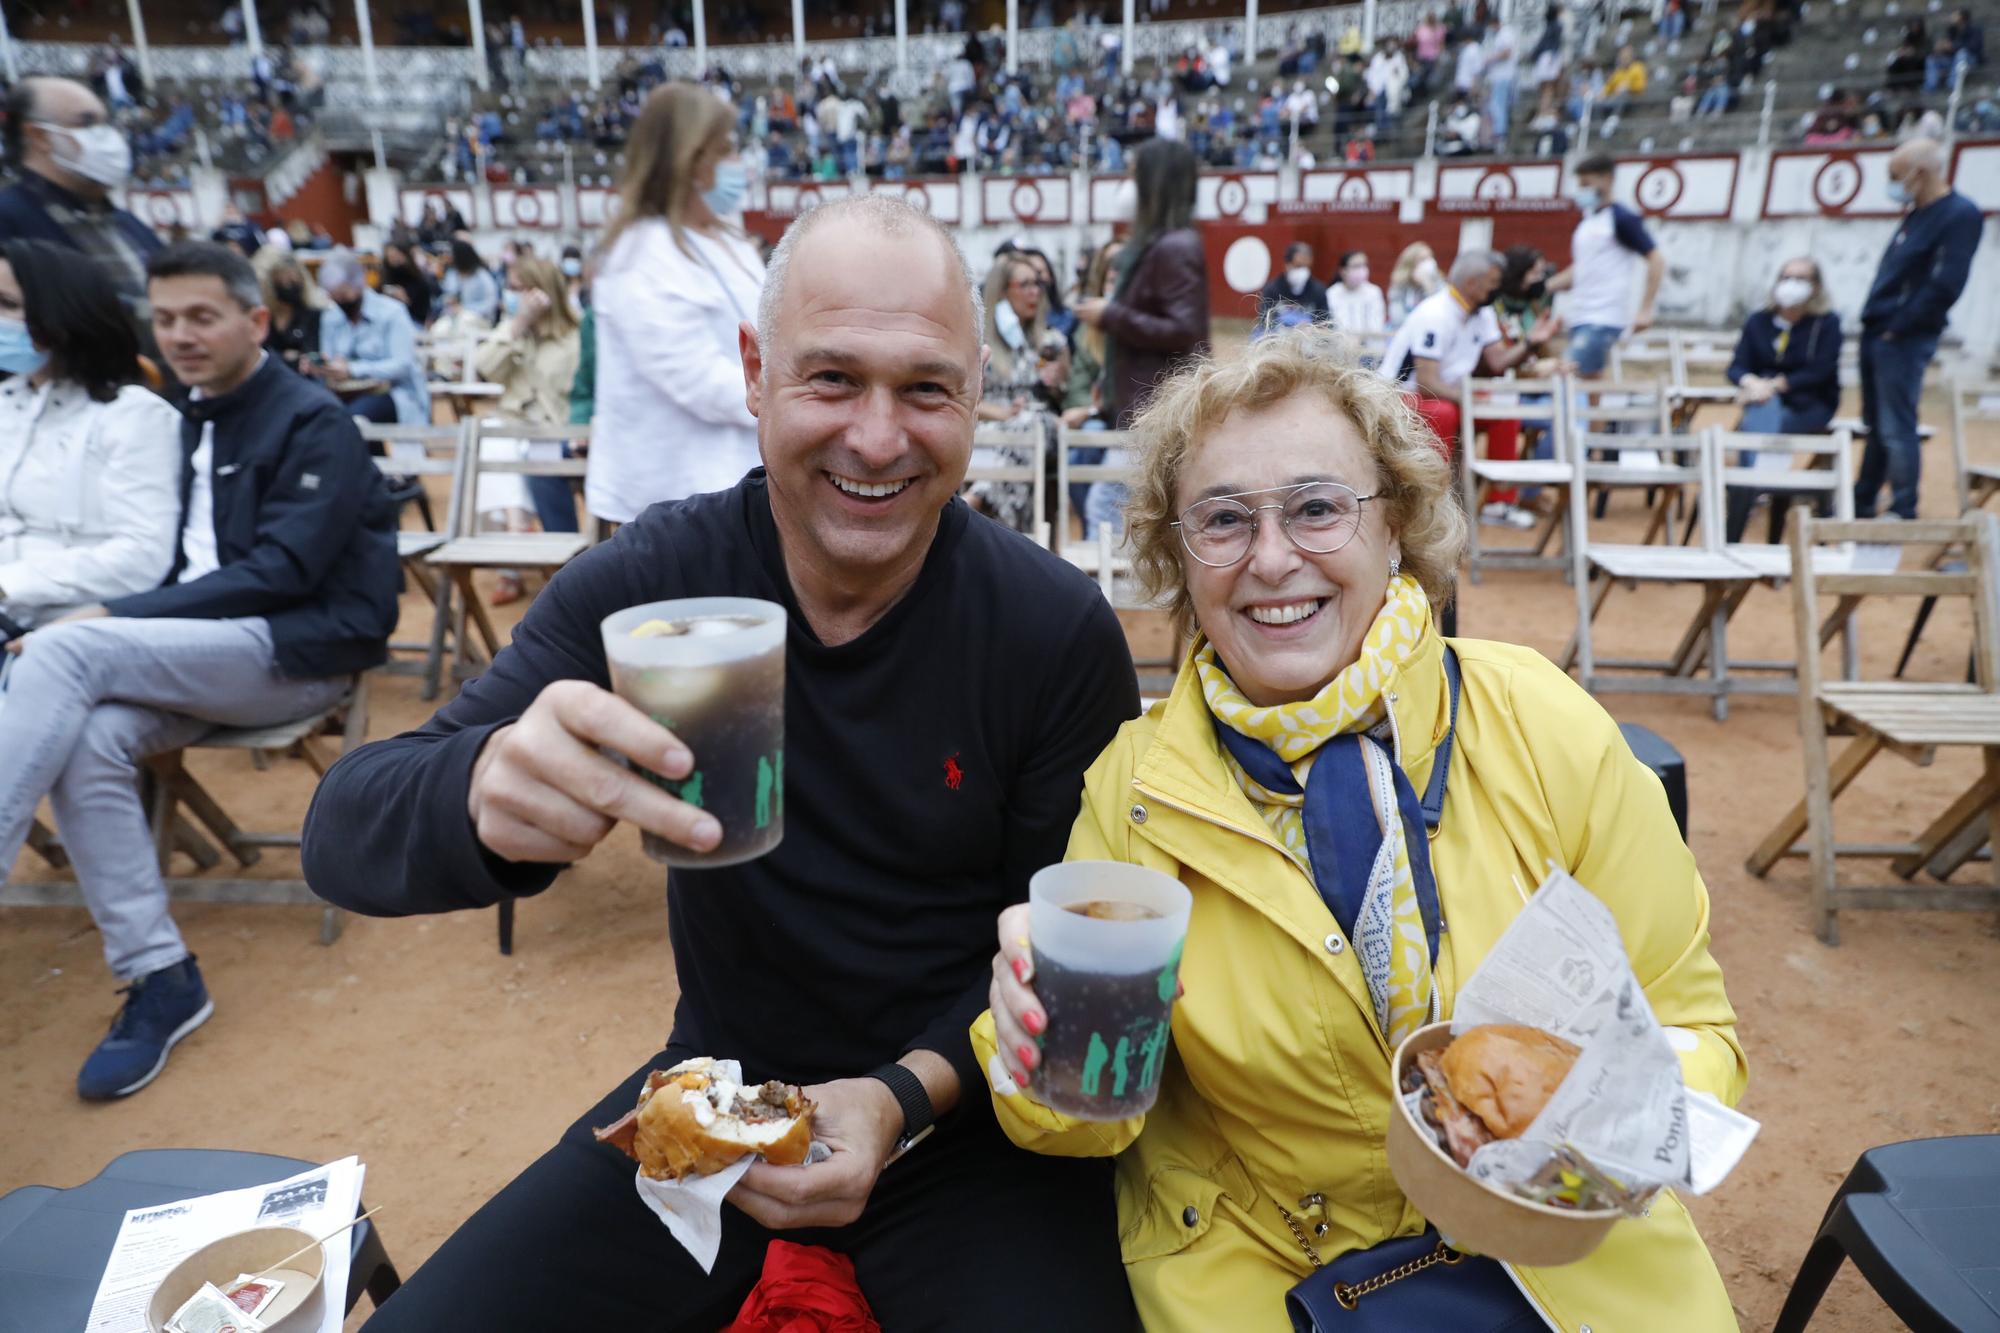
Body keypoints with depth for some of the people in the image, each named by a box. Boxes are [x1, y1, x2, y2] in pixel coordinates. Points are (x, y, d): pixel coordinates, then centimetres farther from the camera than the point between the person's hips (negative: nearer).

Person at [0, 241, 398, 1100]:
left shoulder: (314, 423, -5)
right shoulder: (194, 418, 17)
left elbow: (282, 573, -15)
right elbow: (188, 563, 16)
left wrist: (114, 616, -18)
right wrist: (117, 623, -5)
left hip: (300, 650, -6)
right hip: (204, 646, 6)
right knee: (86, 743, -22)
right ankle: (159, 977, -14)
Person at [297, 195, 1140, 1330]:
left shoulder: (1061, 631, -16)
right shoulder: (650, 580, -12)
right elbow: (346, 834, -16)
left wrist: (905, 1095, -23)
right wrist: (485, 799, -39)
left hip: (967, 1108, -1)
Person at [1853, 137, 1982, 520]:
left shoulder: (1960, 214, -12)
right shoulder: (1917, 214, 16)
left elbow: (1945, 285, -20)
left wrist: (1900, 326, -17)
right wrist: (1876, 321, 11)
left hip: (1904, 341, -9)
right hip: (1877, 334, 9)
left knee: (1897, 430, -7)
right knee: (1877, 426, 15)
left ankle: (1903, 513, 0)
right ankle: (1862, 504, 23)